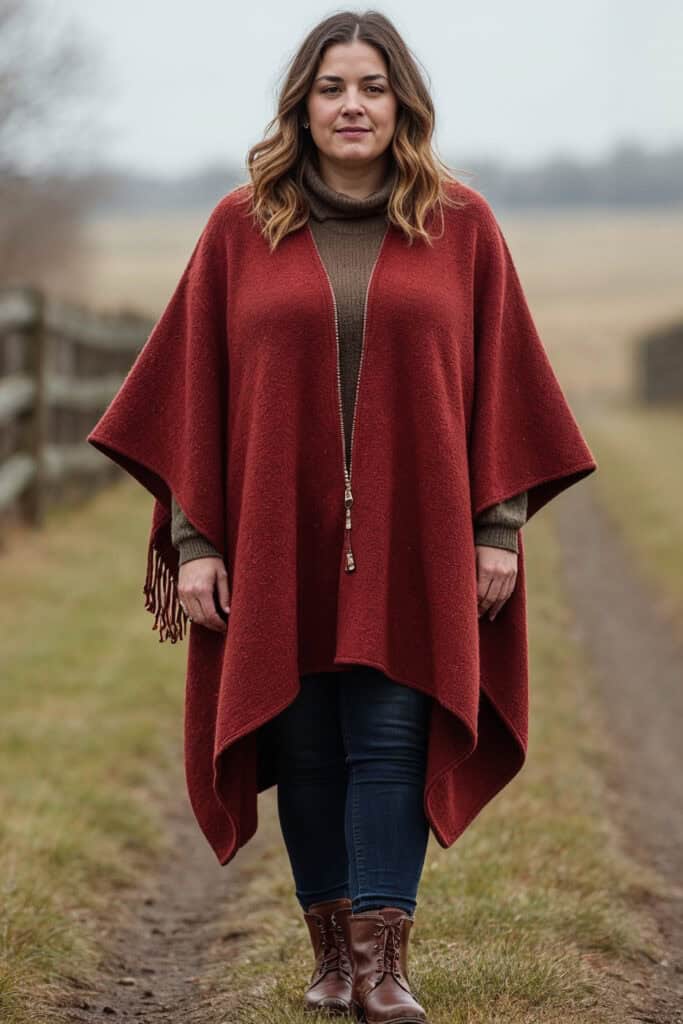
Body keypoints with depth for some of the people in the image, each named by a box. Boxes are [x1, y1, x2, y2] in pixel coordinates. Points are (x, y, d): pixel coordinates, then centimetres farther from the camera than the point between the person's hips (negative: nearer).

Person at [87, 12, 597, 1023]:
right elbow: (194, 388, 3)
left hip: (410, 542, -1)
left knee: (390, 741, -4)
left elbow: (500, 381, 4)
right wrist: (193, 539, -2)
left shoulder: (461, 226, 3)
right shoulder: (240, 229, 3)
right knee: (303, 748, 6)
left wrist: (500, 523, -1)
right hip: (278, 540, 1)